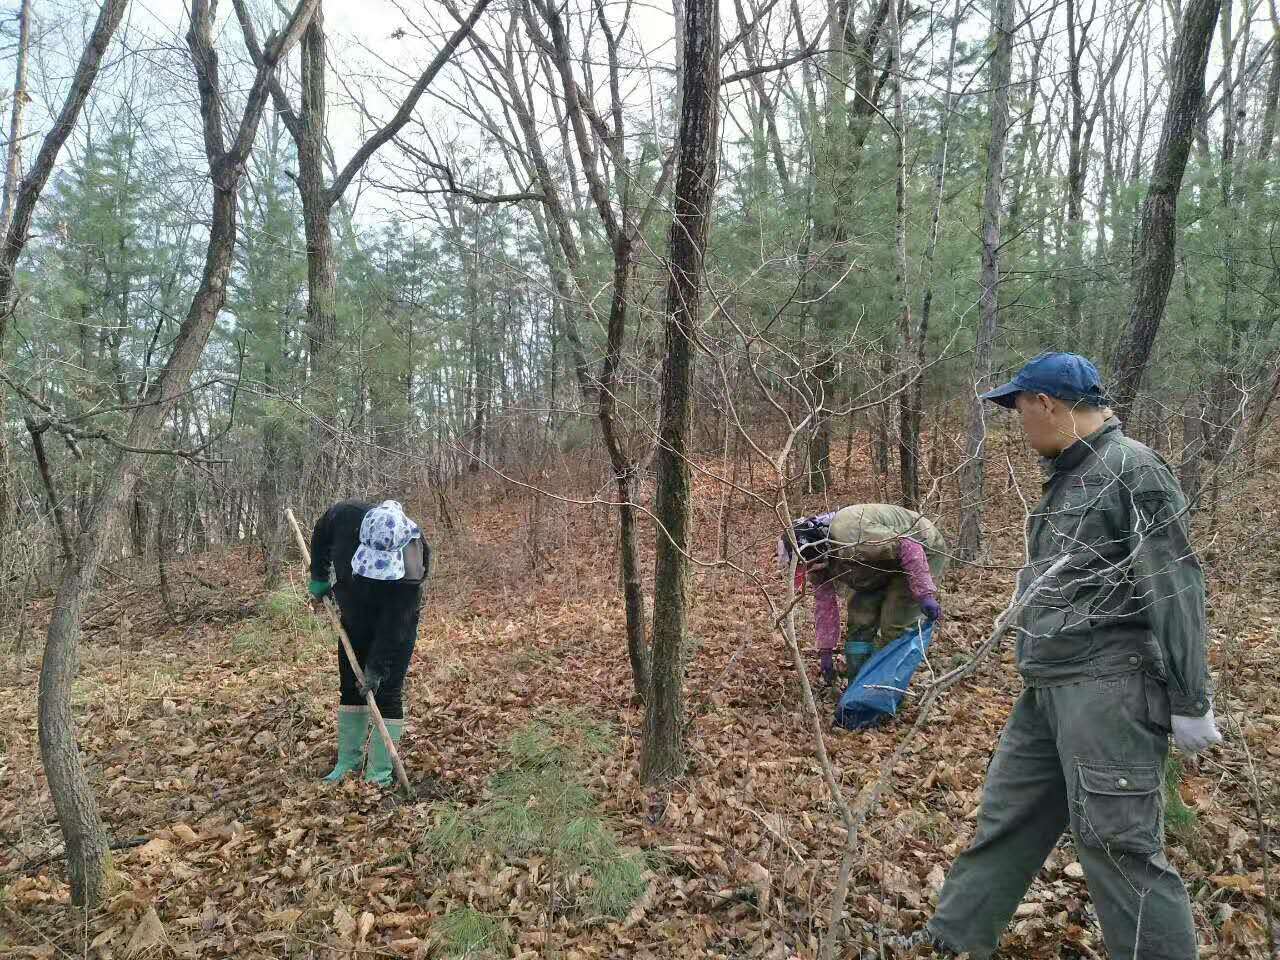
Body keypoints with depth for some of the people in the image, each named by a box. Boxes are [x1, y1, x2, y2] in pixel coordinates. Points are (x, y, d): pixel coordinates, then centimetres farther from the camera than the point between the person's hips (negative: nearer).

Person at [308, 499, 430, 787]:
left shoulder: (408, 565, -38)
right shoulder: (345, 516, -29)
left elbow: (392, 625, -31)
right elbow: (321, 533, -1)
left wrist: (377, 667, -29)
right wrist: (319, 577, 0)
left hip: (397, 624, -5)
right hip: (354, 619, 5)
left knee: (386, 692, -7)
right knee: (350, 687, 10)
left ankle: (380, 774, 1)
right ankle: (347, 761, 22)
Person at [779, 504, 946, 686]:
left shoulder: (851, 534, -38)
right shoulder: (820, 557, -9)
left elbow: (909, 547, -36)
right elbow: (824, 602, 0)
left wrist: (924, 594, -34)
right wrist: (825, 651, 1)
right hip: (885, 565, 8)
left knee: (894, 628, -14)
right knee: (860, 622, 3)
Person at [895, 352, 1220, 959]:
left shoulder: (1131, 470, -13)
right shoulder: (1069, 476, 15)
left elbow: (1174, 591, -16)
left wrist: (1190, 702, -16)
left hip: (1108, 690, -9)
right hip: (1049, 689, 9)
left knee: (1117, 843, -2)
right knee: (1007, 816, 16)